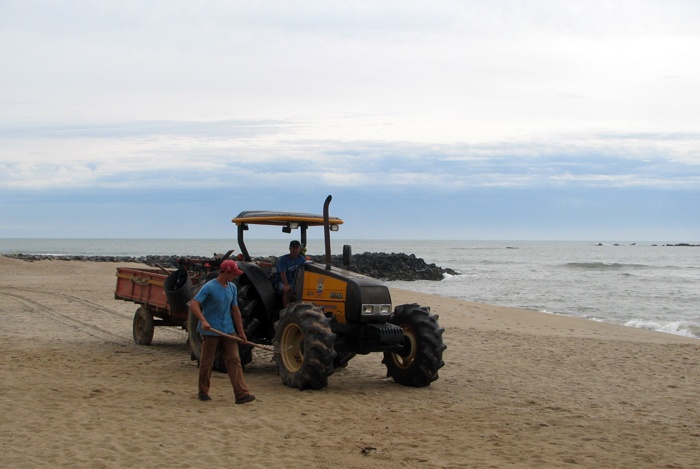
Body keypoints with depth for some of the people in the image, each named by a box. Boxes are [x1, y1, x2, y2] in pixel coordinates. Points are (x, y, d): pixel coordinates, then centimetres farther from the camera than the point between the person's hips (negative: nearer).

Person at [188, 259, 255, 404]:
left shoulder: (232, 288, 9)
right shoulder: (209, 287, -12)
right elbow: (193, 304, -20)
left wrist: (241, 331, 16)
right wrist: (203, 321, -33)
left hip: (228, 330, 6)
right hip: (210, 331, -5)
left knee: (234, 360, -4)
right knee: (206, 363, 5)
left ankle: (241, 394, -10)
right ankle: (203, 392, 22)